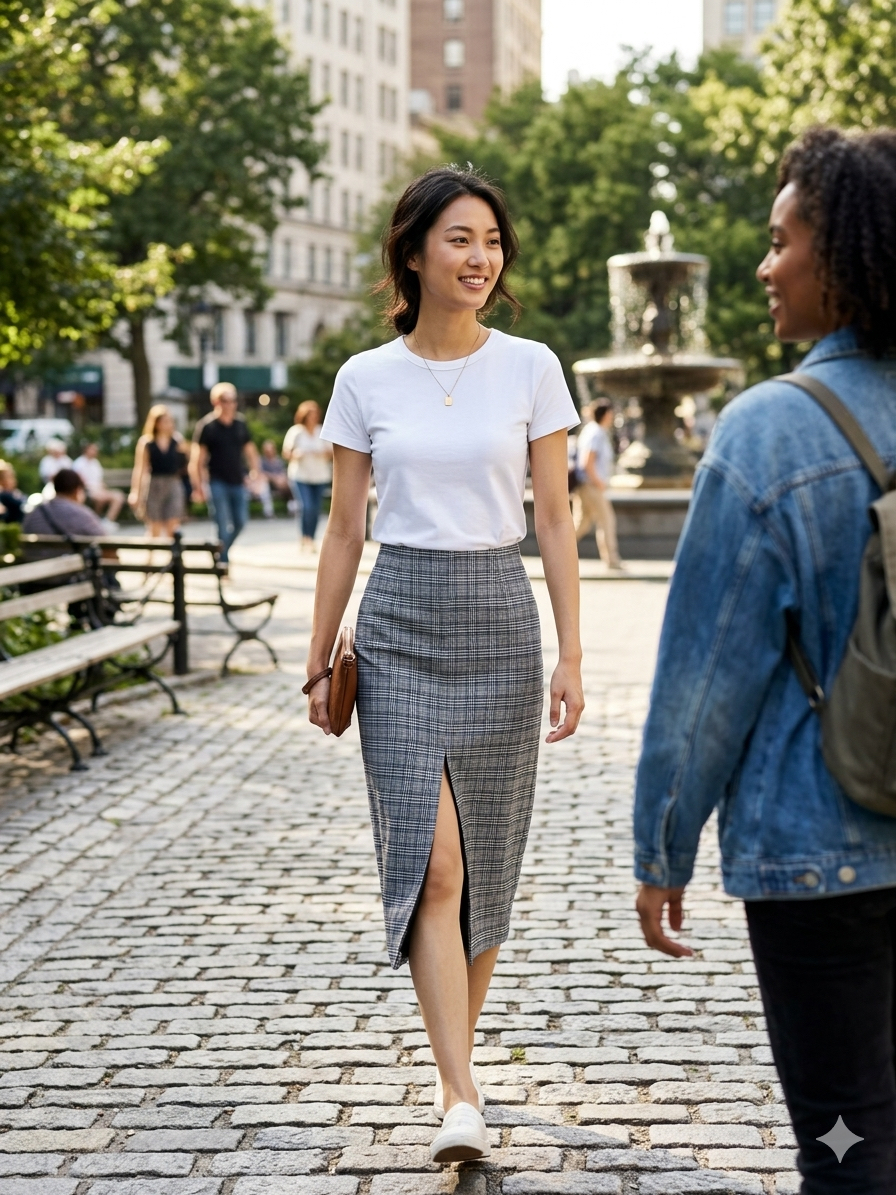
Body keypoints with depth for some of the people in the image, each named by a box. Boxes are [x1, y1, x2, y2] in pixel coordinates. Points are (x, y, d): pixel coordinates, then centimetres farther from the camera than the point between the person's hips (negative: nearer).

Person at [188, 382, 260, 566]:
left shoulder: (240, 424, 7)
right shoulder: (206, 426, -6)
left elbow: (250, 449, 18)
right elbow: (196, 459, -6)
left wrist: (254, 470, 2)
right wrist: (198, 486, -11)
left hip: (238, 482, 5)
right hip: (217, 483, -5)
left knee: (240, 522, 7)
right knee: (224, 526, -10)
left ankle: (222, 552, 28)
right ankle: (223, 564, -4)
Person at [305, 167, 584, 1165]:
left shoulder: (531, 369, 1)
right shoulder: (365, 380, 2)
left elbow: (555, 522, 2)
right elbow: (344, 531, 7)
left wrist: (571, 654, -4)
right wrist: (319, 661, 8)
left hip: (498, 621, 1)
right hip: (399, 628, -1)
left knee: (485, 861, 9)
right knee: (432, 860, -10)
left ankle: (454, 1058, 28)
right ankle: (461, 1098, -9)